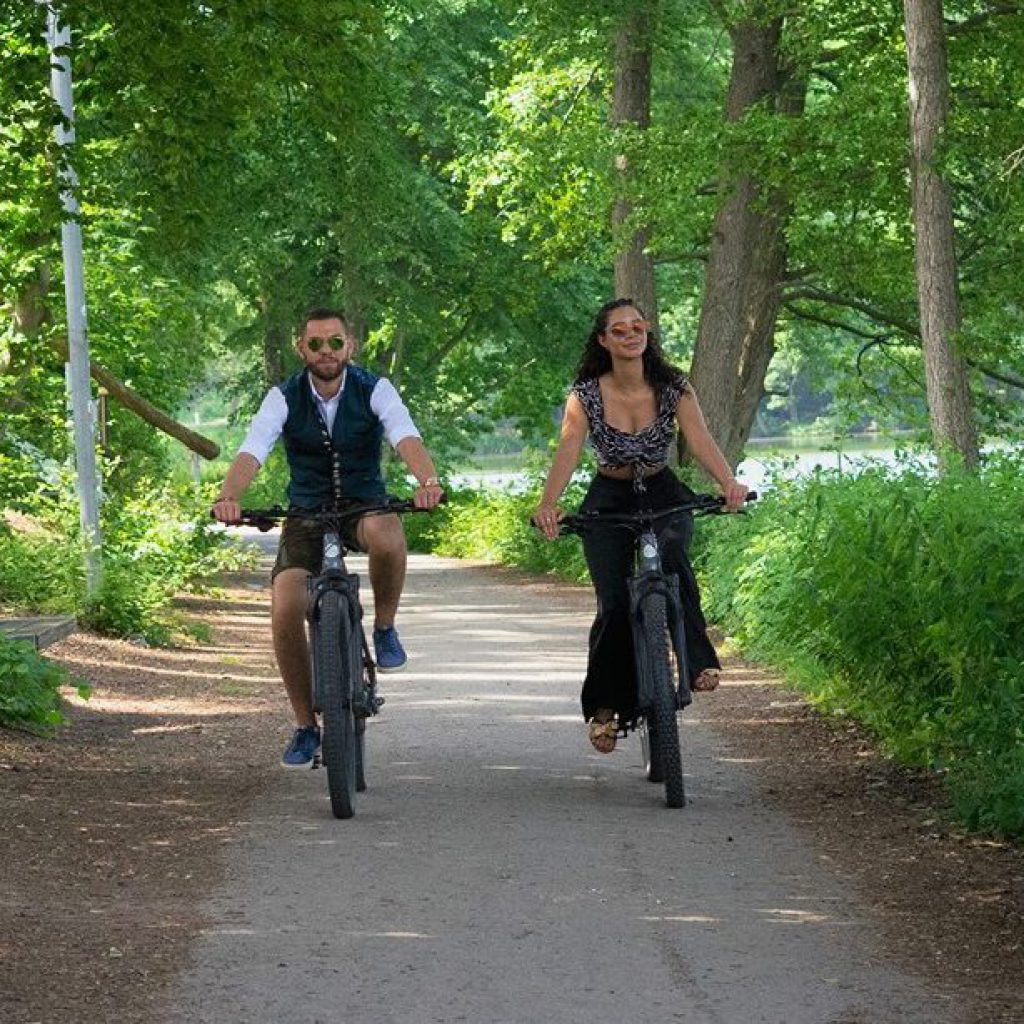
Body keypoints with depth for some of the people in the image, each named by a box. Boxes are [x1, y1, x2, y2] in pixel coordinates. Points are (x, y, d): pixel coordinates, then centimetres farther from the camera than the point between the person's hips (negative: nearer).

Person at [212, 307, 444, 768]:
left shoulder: (374, 390, -12)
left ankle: (385, 628, -10)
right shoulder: (284, 398, -11)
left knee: (385, 535, -39)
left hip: (365, 505, -1)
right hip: (307, 514, 1)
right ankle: (305, 726, 0)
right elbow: (251, 453, -25)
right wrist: (228, 496, -47)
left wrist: (428, 480, -52)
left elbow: (407, 438, -29)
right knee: (285, 612, -19)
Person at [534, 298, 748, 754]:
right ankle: (605, 706, 4)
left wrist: (728, 483, -42)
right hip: (609, 500, 0)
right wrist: (548, 504, -43)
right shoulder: (585, 395, -11)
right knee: (614, 605, -13)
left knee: (671, 555, -34)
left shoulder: (673, 387, -9)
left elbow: (699, 439, -22)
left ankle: (698, 660, -30)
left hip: (663, 495, 0)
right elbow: (568, 450, -25)